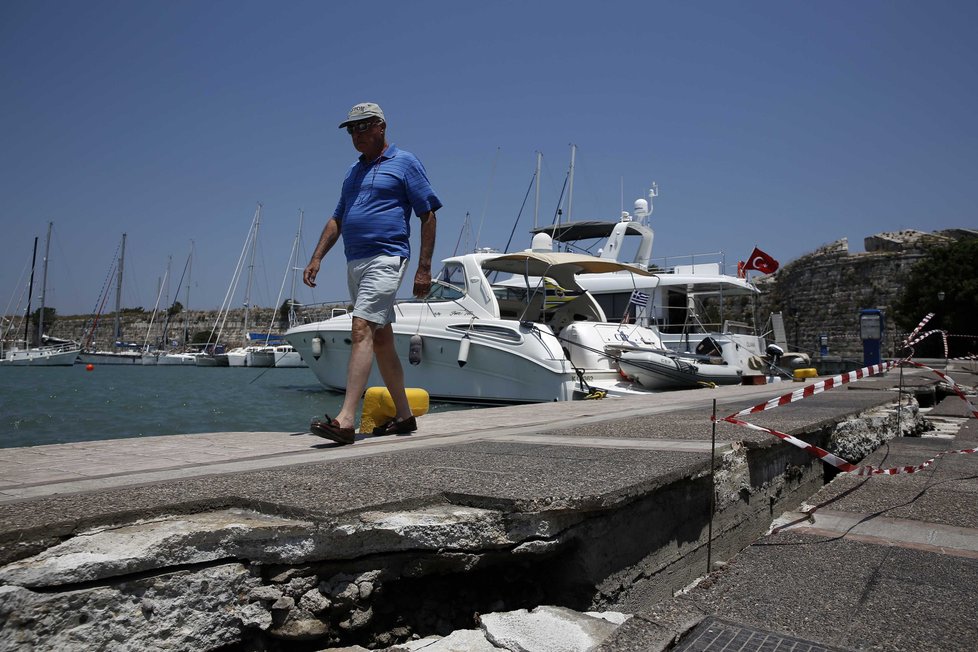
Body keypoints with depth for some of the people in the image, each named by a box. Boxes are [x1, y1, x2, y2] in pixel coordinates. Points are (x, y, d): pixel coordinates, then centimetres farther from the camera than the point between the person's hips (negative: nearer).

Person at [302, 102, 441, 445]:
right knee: (381, 339, 10)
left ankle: (345, 420, -24)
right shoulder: (355, 171, 21)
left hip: (385, 259, -8)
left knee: (362, 330, -20)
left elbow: (428, 215, -5)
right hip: (355, 262, 9)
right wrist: (316, 258, 11)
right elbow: (337, 219, 23)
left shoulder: (404, 162, 0)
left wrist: (424, 268, -11)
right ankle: (404, 416, 19)